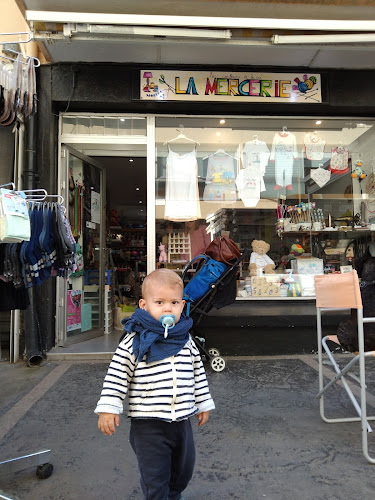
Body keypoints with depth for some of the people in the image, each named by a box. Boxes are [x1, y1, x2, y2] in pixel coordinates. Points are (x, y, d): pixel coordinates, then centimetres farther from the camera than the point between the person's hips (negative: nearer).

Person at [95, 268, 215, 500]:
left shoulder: (185, 339, -1)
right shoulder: (134, 341, -14)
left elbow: (198, 373, 9)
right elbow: (117, 375, -9)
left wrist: (203, 403, 14)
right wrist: (108, 408, -12)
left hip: (181, 420, 5)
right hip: (148, 424, -5)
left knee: (184, 468, 24)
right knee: (155, 477, 6)